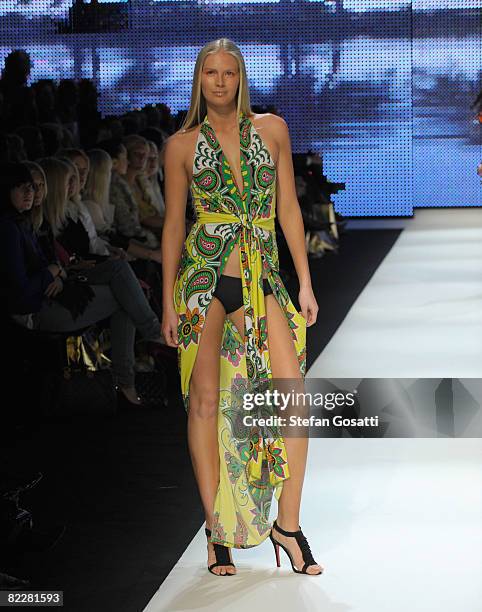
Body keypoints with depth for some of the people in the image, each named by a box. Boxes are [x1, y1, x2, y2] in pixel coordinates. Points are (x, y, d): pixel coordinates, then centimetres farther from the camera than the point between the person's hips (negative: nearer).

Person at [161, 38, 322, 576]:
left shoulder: (271, 129, 9)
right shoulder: (182, 144, 5)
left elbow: (288, 209, 10)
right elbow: (173, 224, 7)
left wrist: (305, 283, 7)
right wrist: (168, 303, 4)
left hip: (262, 280, 2)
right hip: (203, 276, -1)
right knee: (206, 400, -2)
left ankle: (287, 523, 4)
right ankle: (217, 530, 7)